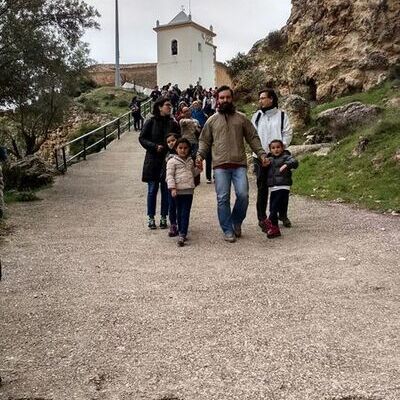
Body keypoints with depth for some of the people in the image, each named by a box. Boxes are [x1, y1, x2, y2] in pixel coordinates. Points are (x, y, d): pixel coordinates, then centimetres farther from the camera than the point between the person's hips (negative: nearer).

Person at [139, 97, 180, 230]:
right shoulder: (151, 122, -3)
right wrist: (155, 146, -13)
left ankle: (163, 217, 18)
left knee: (166, 190, 6)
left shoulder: (173, 123, 2)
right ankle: (151, 218, 16)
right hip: (153, 160, -1)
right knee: (152, 190, 4)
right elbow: (142, 138, -1)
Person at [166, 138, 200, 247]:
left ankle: (182, 234, -6)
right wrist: (172, 188, -16)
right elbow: (169, 176, -6)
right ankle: (181, 232, 20)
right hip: (178, 191, -3)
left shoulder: (190, 161, 16)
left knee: (186, 213, -3)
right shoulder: (172, 161, -1)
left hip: (189, 191, 4)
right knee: (179, 212, 7)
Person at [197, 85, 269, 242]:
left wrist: (262, 153, 1)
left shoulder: (241, 118, 13)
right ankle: (228, 231, 8)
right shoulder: (212, 120, 13)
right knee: (223, 199, -3)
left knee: (243, 195, -10)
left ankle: (236, 222, 16)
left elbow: (253, 138, 12)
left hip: (239, 164, 0)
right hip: (220, 165, 0)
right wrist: (200, 155, -3)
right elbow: (204, 141, 14)